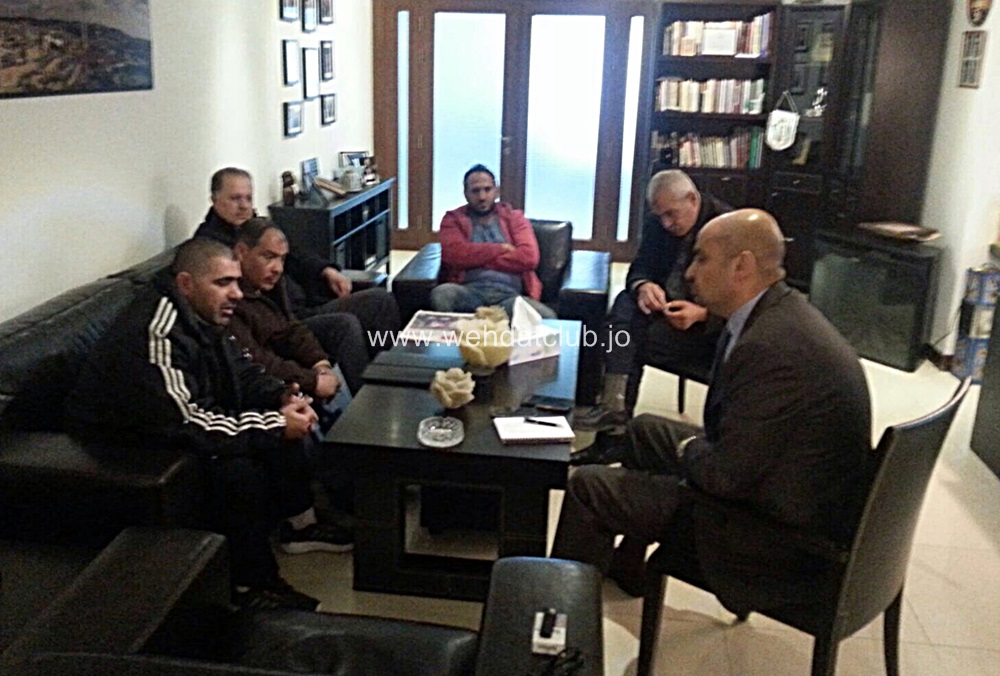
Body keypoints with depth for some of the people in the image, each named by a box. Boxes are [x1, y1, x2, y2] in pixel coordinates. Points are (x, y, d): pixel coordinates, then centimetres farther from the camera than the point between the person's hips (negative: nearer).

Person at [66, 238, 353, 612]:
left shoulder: (202, 315, -3)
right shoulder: (153, 335, -32)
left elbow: (241, 373, 9)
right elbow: (187, 424, -36)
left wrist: (282, 397, -12)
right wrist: (274, 423, -30)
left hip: (173, 431, 10)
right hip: (130, 455, -9)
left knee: (280, 429, 1)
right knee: (240, 472, -28)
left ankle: (299, 525, 15)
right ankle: (252, 583, -11)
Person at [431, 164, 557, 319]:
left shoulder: (515, 218, 16)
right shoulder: (453, 219, 14)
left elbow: (528, 257, -2)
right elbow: (455, 254, -7)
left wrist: (476, 259, -2)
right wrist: (501, 248, -1)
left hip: (509, 294, 0)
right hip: (470, 291, 0)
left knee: (547, 318, -29)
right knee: (441, 294, -34)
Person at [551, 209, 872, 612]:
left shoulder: (772, 346, -32)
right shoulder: (781, 311, 2)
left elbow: (725, 475, -28)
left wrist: (687, 450, -8)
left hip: (778, 538, -10)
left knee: (587, 486, -4)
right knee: (645, 429, 24)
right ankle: (626, 568, 38)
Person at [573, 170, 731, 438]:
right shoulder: (656, 222, 4)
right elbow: (640, 267, 8)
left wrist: (702, 314, -33)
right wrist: (643, 286, -18)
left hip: (708, 325, -6)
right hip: (665, 306, 6)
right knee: (626, 304, -25)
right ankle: (613, 405, -32)